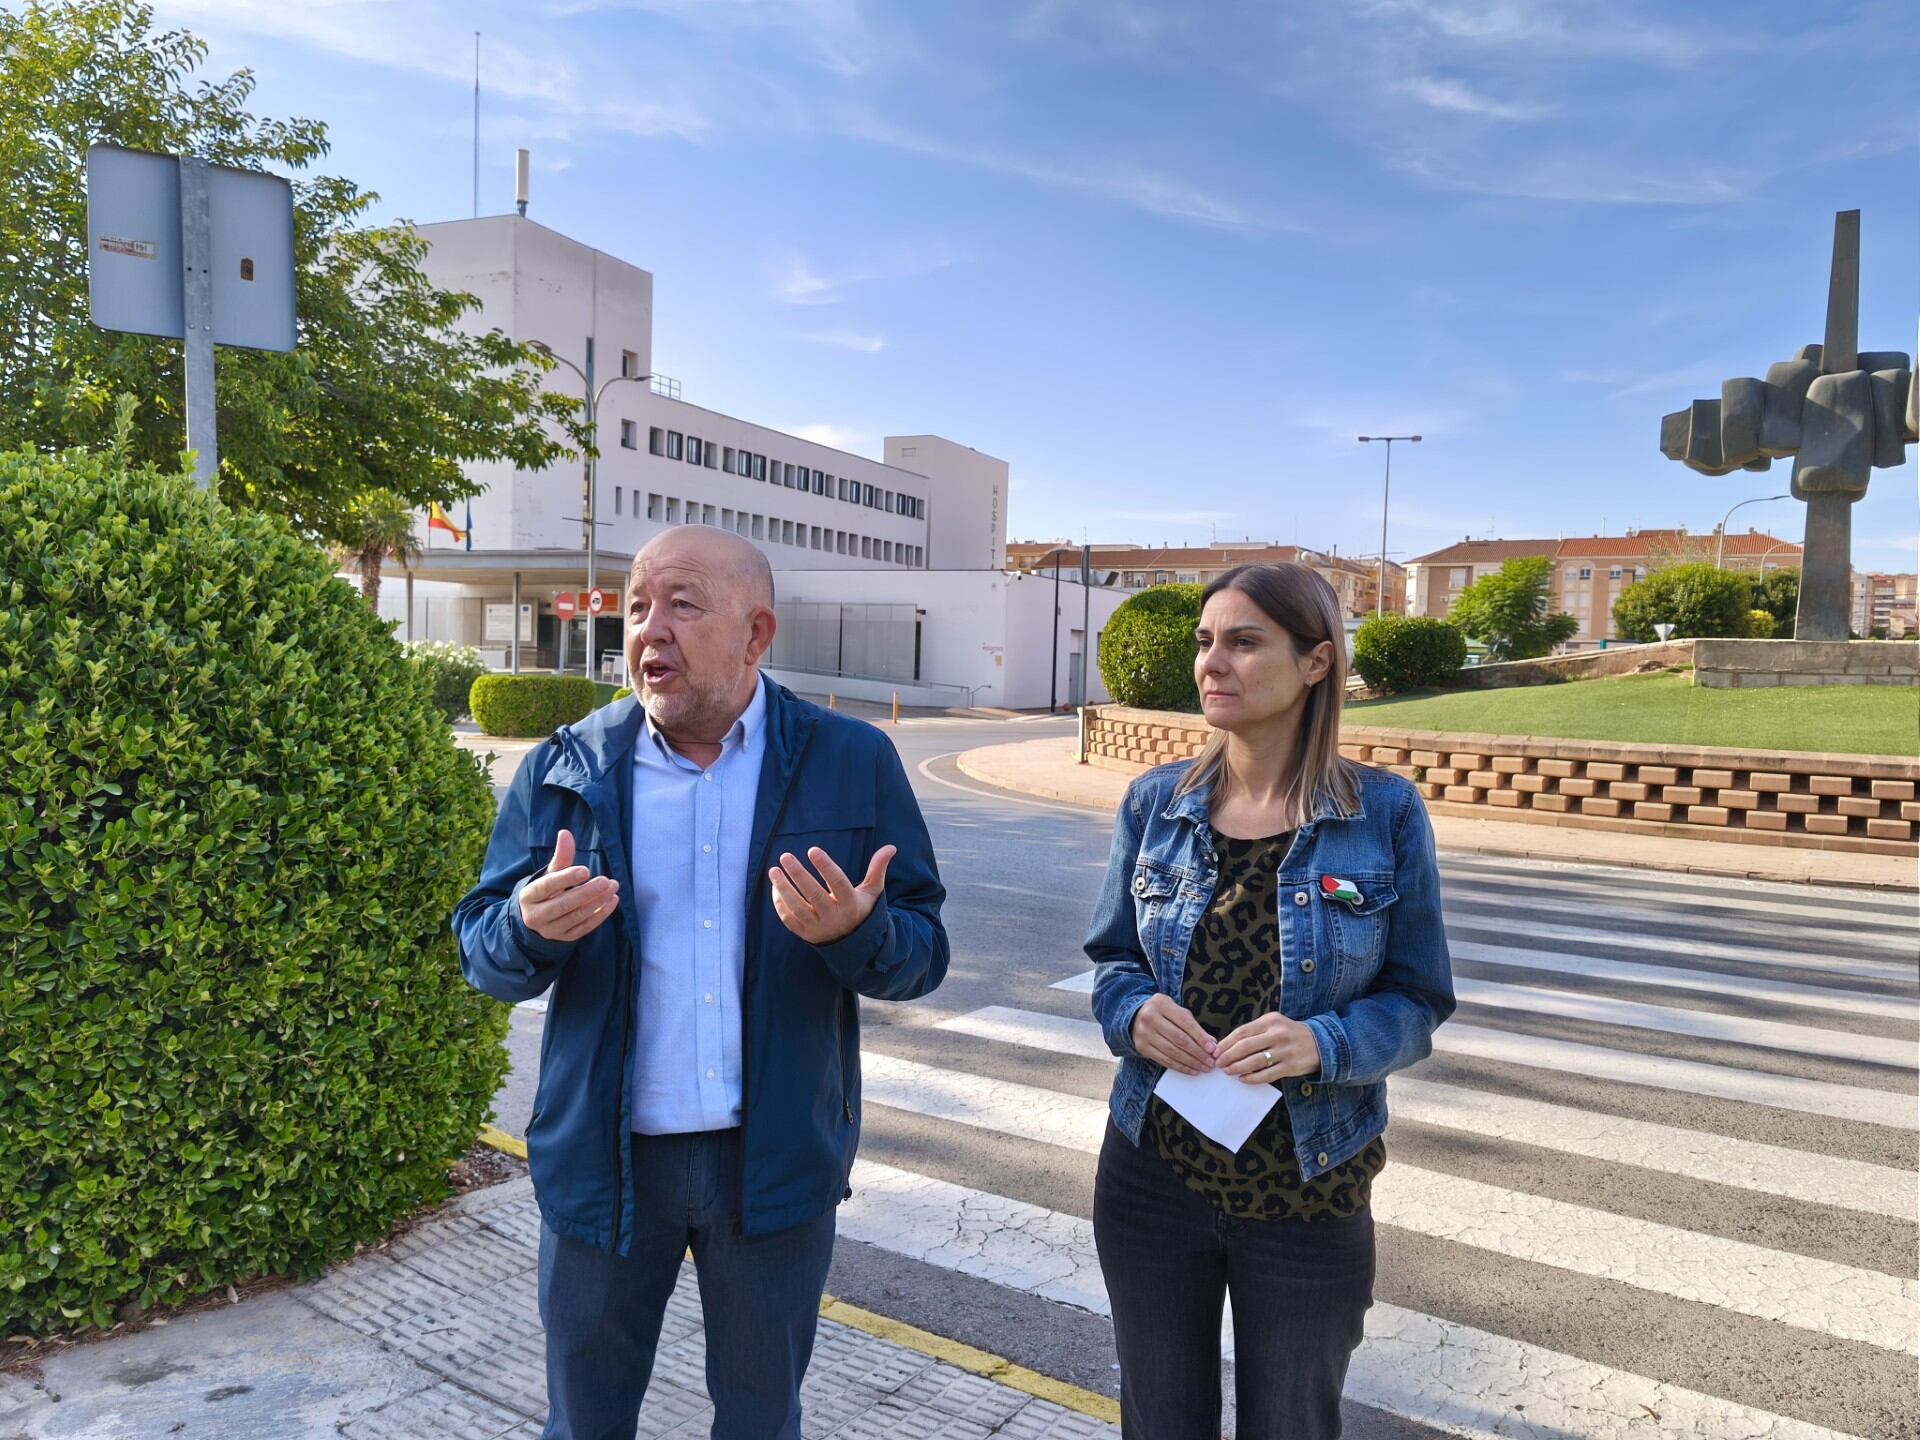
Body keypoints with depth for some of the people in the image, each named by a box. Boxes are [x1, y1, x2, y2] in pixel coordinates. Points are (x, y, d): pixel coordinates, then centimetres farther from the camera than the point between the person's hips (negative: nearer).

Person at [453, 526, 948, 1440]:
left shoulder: (854, 764, -6)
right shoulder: (567, 768, -3)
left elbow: (923, 955, -5)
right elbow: (481, 953, -1)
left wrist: (857, 933, -27)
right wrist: (531, 928, -24)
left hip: (779, 1157, 0)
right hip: (604, 1156, 1)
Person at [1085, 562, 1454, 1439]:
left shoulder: (1385, 814, -11)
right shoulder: (1155, 802, -4)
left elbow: (1417, 1000, -6)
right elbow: (1111, 959, 5)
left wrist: (1325, 1043, -25)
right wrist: (1134, 1012, -18)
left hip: (1308, 1194, -1)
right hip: (1153, 1172, 2)